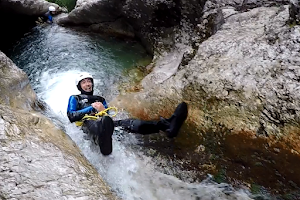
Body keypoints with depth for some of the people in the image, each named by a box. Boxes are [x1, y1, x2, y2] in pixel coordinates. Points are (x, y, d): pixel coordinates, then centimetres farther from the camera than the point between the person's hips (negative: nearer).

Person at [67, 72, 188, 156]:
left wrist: (103, 110, -2)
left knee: (127, 123, -26)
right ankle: (103, 143, -83)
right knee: (98, 124, -43)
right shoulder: (74, 99, 25)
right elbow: (71, 116, 6)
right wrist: (91, 108, -2)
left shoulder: (100, 99, 36)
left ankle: (166, 125, -51)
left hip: (103, 121, 4)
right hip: (88, 123, -4)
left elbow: (109, 115, 21)